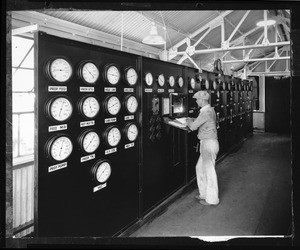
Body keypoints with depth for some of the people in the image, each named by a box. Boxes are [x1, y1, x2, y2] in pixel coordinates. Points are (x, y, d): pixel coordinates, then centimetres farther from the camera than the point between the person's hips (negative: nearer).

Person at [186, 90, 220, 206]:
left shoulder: (206, 112, -21)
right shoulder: (210, 110, 11)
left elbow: (193, 126, -19)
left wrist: (189, 121, 0)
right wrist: (193, 120, 13)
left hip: (209, 143, -10)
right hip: (207, 143, 10)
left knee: (209, 170, 1)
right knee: (200, 168, 17)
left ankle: (212, 199, 14)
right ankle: (204, 193, 29)